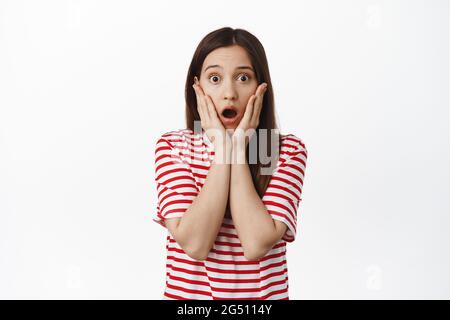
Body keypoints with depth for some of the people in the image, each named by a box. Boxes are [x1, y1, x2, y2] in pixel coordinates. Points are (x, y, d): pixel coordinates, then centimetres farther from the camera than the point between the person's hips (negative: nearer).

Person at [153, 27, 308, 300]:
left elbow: (256, 246, -22)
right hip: (186, 292, 1)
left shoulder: (288, 150, -10)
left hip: (262, 293, 0)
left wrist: (239, 145, -19)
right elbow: (195, 244, -21)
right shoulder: (171, 146, -9)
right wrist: (221, 145, -20)